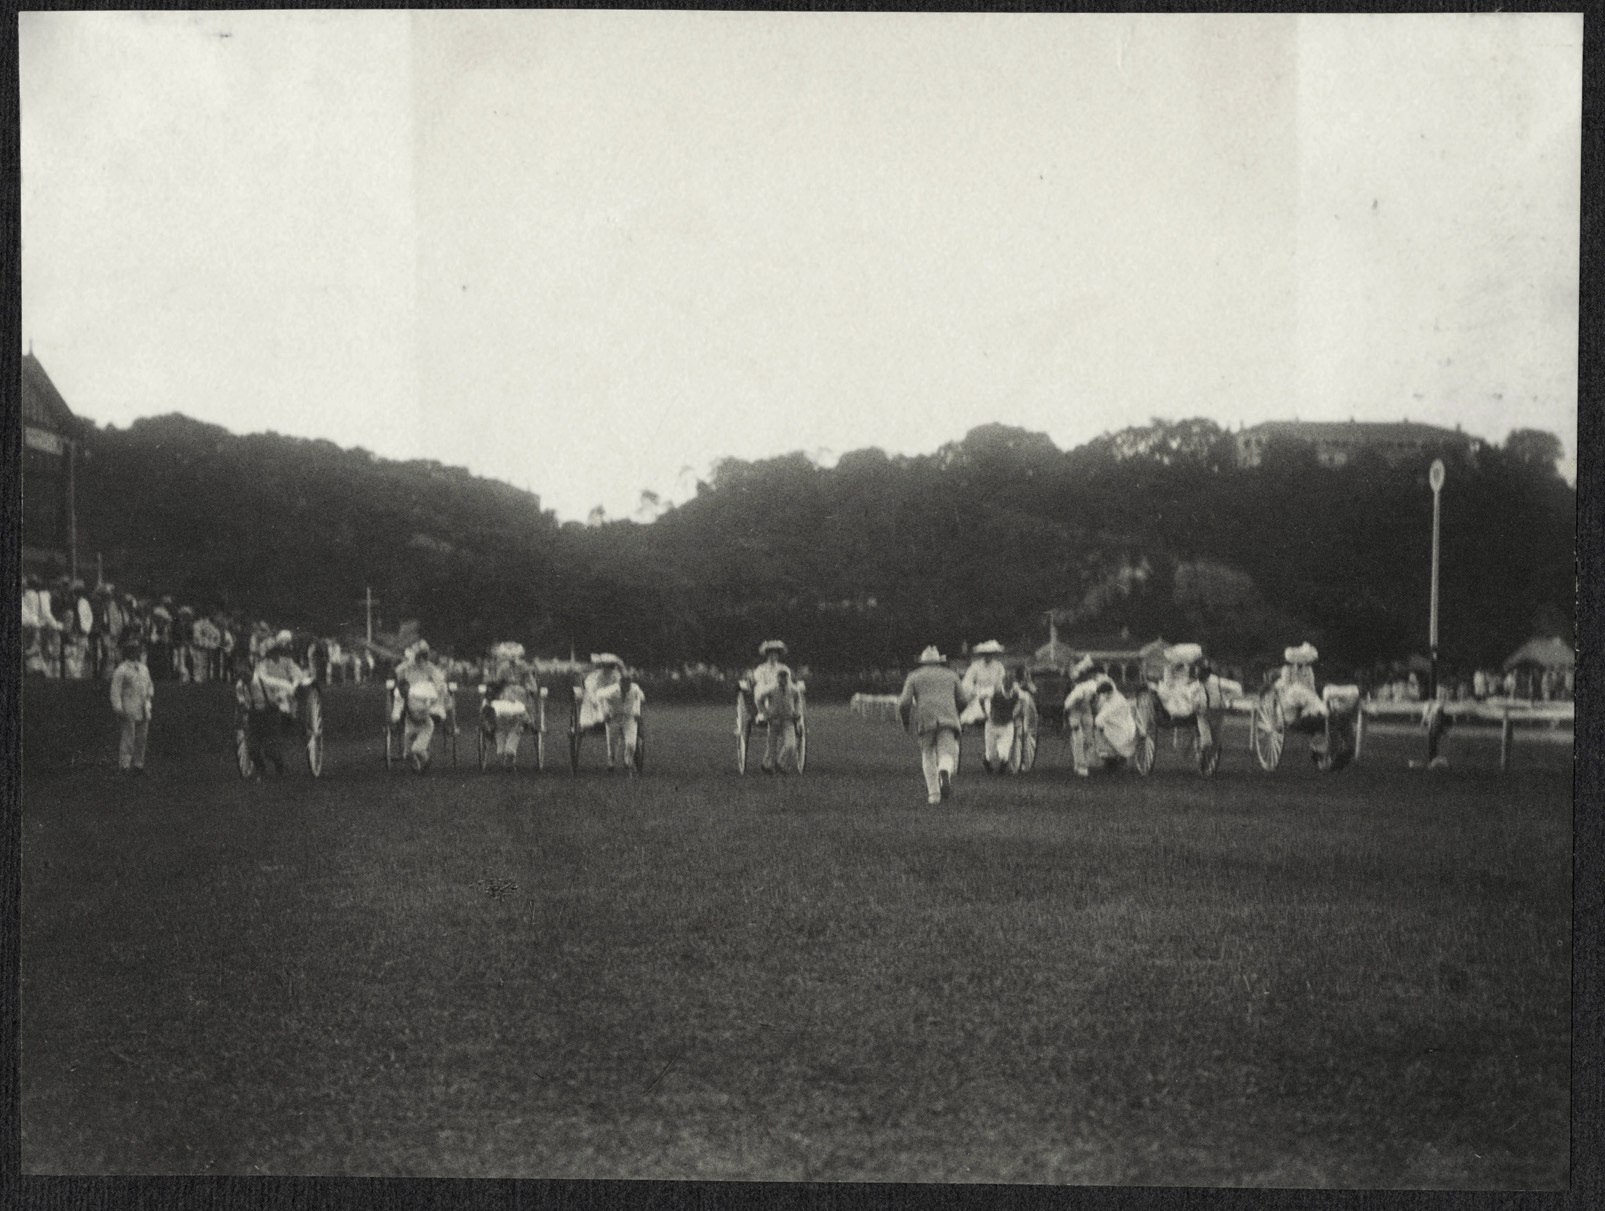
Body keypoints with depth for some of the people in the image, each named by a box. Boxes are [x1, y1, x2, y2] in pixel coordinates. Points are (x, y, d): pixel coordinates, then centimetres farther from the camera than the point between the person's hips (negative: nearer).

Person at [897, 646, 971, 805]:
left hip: (925, 720, 0)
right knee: (946, 756, -6)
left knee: (928, 756, 18)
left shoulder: (914, 677, 14)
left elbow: (904, 703, 3)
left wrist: (905, 723, 18)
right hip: (947, 720, 0)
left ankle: (933, 793, 9)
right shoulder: (951, 675, 20)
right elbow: (963, 699, 12)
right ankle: (945, 774, -41)